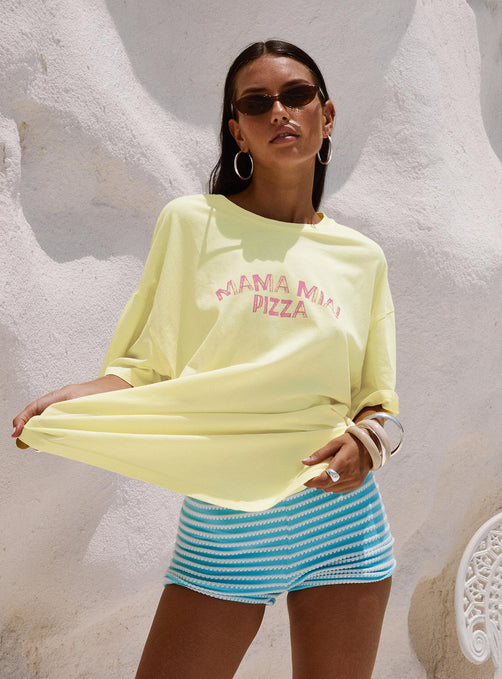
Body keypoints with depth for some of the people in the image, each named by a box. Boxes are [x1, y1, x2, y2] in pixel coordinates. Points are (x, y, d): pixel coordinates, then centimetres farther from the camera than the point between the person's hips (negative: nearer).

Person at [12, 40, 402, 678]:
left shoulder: (361, 257, 7)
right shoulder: (193, 222, 0)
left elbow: (376, 401, 10)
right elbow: (151, 366, 1)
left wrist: (366, 439, -12)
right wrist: (77, 397, -18)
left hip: (340, 514, 2)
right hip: (221, 524, -2)